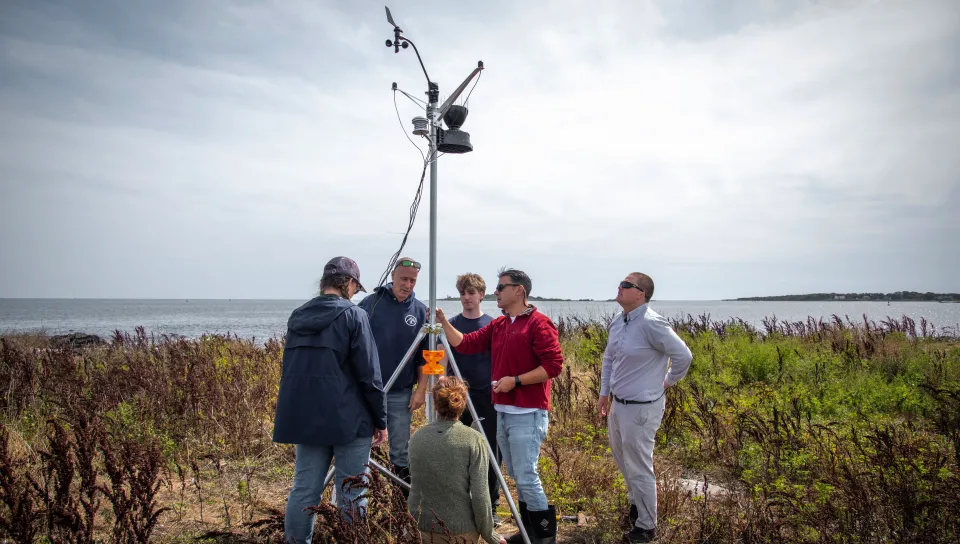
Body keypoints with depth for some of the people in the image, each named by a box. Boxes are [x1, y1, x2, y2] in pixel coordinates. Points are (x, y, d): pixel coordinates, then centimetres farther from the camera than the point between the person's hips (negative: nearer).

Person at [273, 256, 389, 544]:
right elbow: (369, 375, -11)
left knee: (304, 489, 10)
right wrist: (380, 419, -2)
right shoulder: (353, 315, -9)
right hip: (348, 418, -6)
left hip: (305, 417, 6)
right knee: (351, 493, 3)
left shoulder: (297, 316, 10)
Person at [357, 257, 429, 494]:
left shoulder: (420, 311, 2)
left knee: (401, 452, 6)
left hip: (401, 393, 1)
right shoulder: (371, 302, -2)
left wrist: (421, 389, -2)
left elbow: (424, 357, 5)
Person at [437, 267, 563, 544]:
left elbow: (554, 365, -17)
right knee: (516, 475, 14)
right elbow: (465, 344, 9)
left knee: (526, 475, -7)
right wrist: (444, 322, -2)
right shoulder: (497, 325, 13)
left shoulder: (539, 323, -11)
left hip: (528, 414, -8)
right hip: (503, 412, 8)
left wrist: (515, 380, -19)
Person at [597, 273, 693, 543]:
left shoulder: (651, 323, -22)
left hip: (641, 407, -9)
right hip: (618, 403, 9)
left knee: (639, 469, 2)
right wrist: (604, 393, 16)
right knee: (623, 460, 24)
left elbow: (683, 355, -20)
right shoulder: (617, 321, 3)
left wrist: (669, 381, -5)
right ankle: (636, 504, 46)